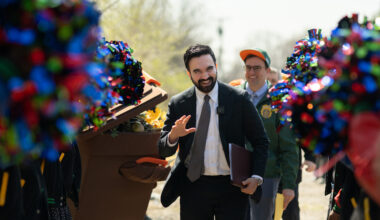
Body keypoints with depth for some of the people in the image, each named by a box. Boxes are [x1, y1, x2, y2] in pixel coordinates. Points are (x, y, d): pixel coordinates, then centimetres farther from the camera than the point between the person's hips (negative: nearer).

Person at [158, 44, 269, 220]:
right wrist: (173, 136, -21)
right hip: (193, 188, 1)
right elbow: (163, 151, 3)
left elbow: (260, 141, 4)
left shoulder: (239, 99, -1)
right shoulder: (178, 104, 3)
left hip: (231, 188, -1)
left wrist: (256, 177, -9)